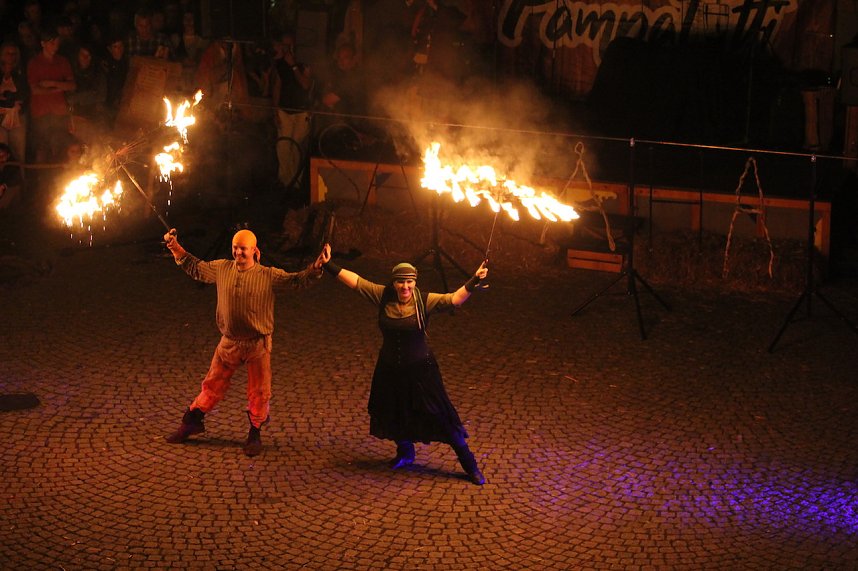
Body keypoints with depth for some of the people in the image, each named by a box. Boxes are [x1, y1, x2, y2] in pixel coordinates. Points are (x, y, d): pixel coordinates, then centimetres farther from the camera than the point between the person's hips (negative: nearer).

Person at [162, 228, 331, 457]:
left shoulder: (269, 276, -10)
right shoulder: (222, 269, 0)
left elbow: (298, 280, -15)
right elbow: (195, 268, 16)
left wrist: (317, 266, -32)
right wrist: (176, 248, 13)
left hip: (258, 344, -2)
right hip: (229, 342, 3)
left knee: (258, 392, 6)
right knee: (212, 385, 13)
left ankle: (254, 435, 23)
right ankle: (191, 423, 29)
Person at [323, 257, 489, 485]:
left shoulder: (424, 301, -16)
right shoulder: (383, 296, -8)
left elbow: (454, 299, -27)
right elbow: (353, 280, -5)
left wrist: (474, 281, -41)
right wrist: (329, 266, -7)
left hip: (420, 370, -4)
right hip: (389, 370, 4)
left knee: (441, 417, -2)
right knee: (393, 415, 20)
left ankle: (469, 464, 8)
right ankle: (405, 453, 49)